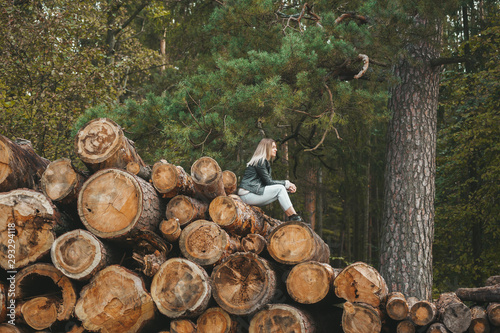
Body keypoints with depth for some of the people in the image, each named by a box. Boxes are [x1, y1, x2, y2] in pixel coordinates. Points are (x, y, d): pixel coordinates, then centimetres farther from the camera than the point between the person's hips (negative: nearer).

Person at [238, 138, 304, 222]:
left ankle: (290, 218, -10)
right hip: (247, 194, -9)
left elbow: (270, 181, 15)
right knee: (280, 189, -16)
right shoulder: (259, 161, -10)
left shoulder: (266, 162, 20)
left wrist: (288, 187, 1)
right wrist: (286, 183, -7)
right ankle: (294, 217, -16)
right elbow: (268, 182, -14)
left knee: (283, 190, 0)